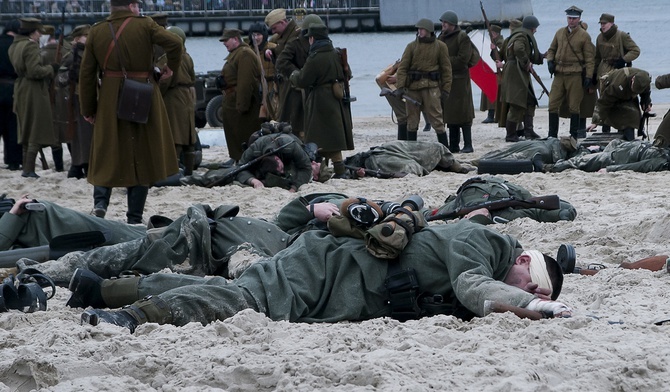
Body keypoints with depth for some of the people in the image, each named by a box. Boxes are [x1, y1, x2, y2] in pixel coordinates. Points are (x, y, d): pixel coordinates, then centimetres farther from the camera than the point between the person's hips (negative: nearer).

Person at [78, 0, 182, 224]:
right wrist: (172, 68, 3)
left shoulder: (96, 32, 3)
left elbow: (87, 73, 4)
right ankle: (135, 218, 9)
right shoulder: (144, 26, -5)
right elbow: (174, 43, -16)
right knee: (142, 157, 8)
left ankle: (100, 201, -7)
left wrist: (88, 109, 11)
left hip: (110, 103, 2)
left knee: (107, 155, 15)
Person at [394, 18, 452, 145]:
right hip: (412, 86, 2)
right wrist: (400, 86, -8)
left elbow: (446, 68, 6)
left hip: (431, 87, -2)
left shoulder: (440, 46, 4)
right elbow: (402, 67, 3)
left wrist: (446, 88, -1)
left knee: (436, 118, -6)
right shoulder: (411, 46, 7)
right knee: (412, 120, 8)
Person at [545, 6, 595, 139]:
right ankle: (552, 135, 8)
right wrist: (550, 60, 3)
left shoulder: (584, 36, -1)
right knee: (553, 104, 1)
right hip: (559, 74, 4)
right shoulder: (560, 33, 13)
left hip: (575, 75, -4)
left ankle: (574, 135, 10)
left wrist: (589, 76, -10)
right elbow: (552, 49, 24)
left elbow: (589, 58, -3)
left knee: (574, 107, 1)